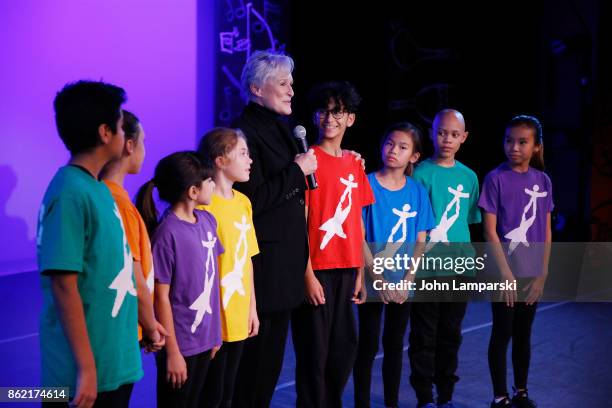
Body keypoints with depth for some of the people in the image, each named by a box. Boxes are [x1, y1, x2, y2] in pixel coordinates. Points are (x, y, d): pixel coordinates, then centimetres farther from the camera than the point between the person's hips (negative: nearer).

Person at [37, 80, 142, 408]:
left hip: (116, 362, 8)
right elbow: (64, 285, -21)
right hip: (89, 368, -8)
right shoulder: (71, 193, -18)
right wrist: (86, 368, -21)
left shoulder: (98, 189, 8)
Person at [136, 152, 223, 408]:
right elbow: (161, 297, -14)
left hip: (204, 338, 7)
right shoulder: (167, 233, -18)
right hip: (180, 343, -7)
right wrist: (172, 352, -12)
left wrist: (215, 331, 10)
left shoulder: (207, 221, 3)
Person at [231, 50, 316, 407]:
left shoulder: (280, 129, 14)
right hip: (262, 263, -9)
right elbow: (253, 199, -21)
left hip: (287, 261, 9)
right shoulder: (246, 133, -13)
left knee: (273, 355, 14)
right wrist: (298, 170, -15)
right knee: (254, 355, -2)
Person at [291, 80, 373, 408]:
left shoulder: (354, 164, 11)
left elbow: (357, 223, 13)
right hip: (317, 269, -6)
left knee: (345, 346, 13)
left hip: (346, 270, 6)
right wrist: (308, 274, -14)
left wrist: (360, 272, 10)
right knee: (314, 350, 1)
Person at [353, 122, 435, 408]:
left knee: (395, 345, 13)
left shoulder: (417, 191, 2)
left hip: (402, 283, 3)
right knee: (368, 346, 3)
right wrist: (379, 280, -13)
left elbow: (420, 241, 4)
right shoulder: (367, 185, -8)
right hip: (373, 281, -3)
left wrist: (407, 281, -7)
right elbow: (358, 238, -9)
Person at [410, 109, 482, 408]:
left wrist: (467, 258, 7)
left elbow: (469, 222, 15)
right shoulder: (421, 173, -4)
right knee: (424, 336, 2)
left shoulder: (469, 177, 9)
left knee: (451, 335, 12)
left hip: (460, 269, 4)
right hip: (427, 268, -4)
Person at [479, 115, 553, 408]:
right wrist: (506, 274, -13)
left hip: (532, 273, 4)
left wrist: (542, 274, 0)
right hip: (505, 272, -4)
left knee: (524, 333, 13)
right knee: (503, 333, 3)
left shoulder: (543, 181, 4)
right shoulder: (496, 179, -8)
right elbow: (490, 231, -10)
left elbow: (546, 231, 6)